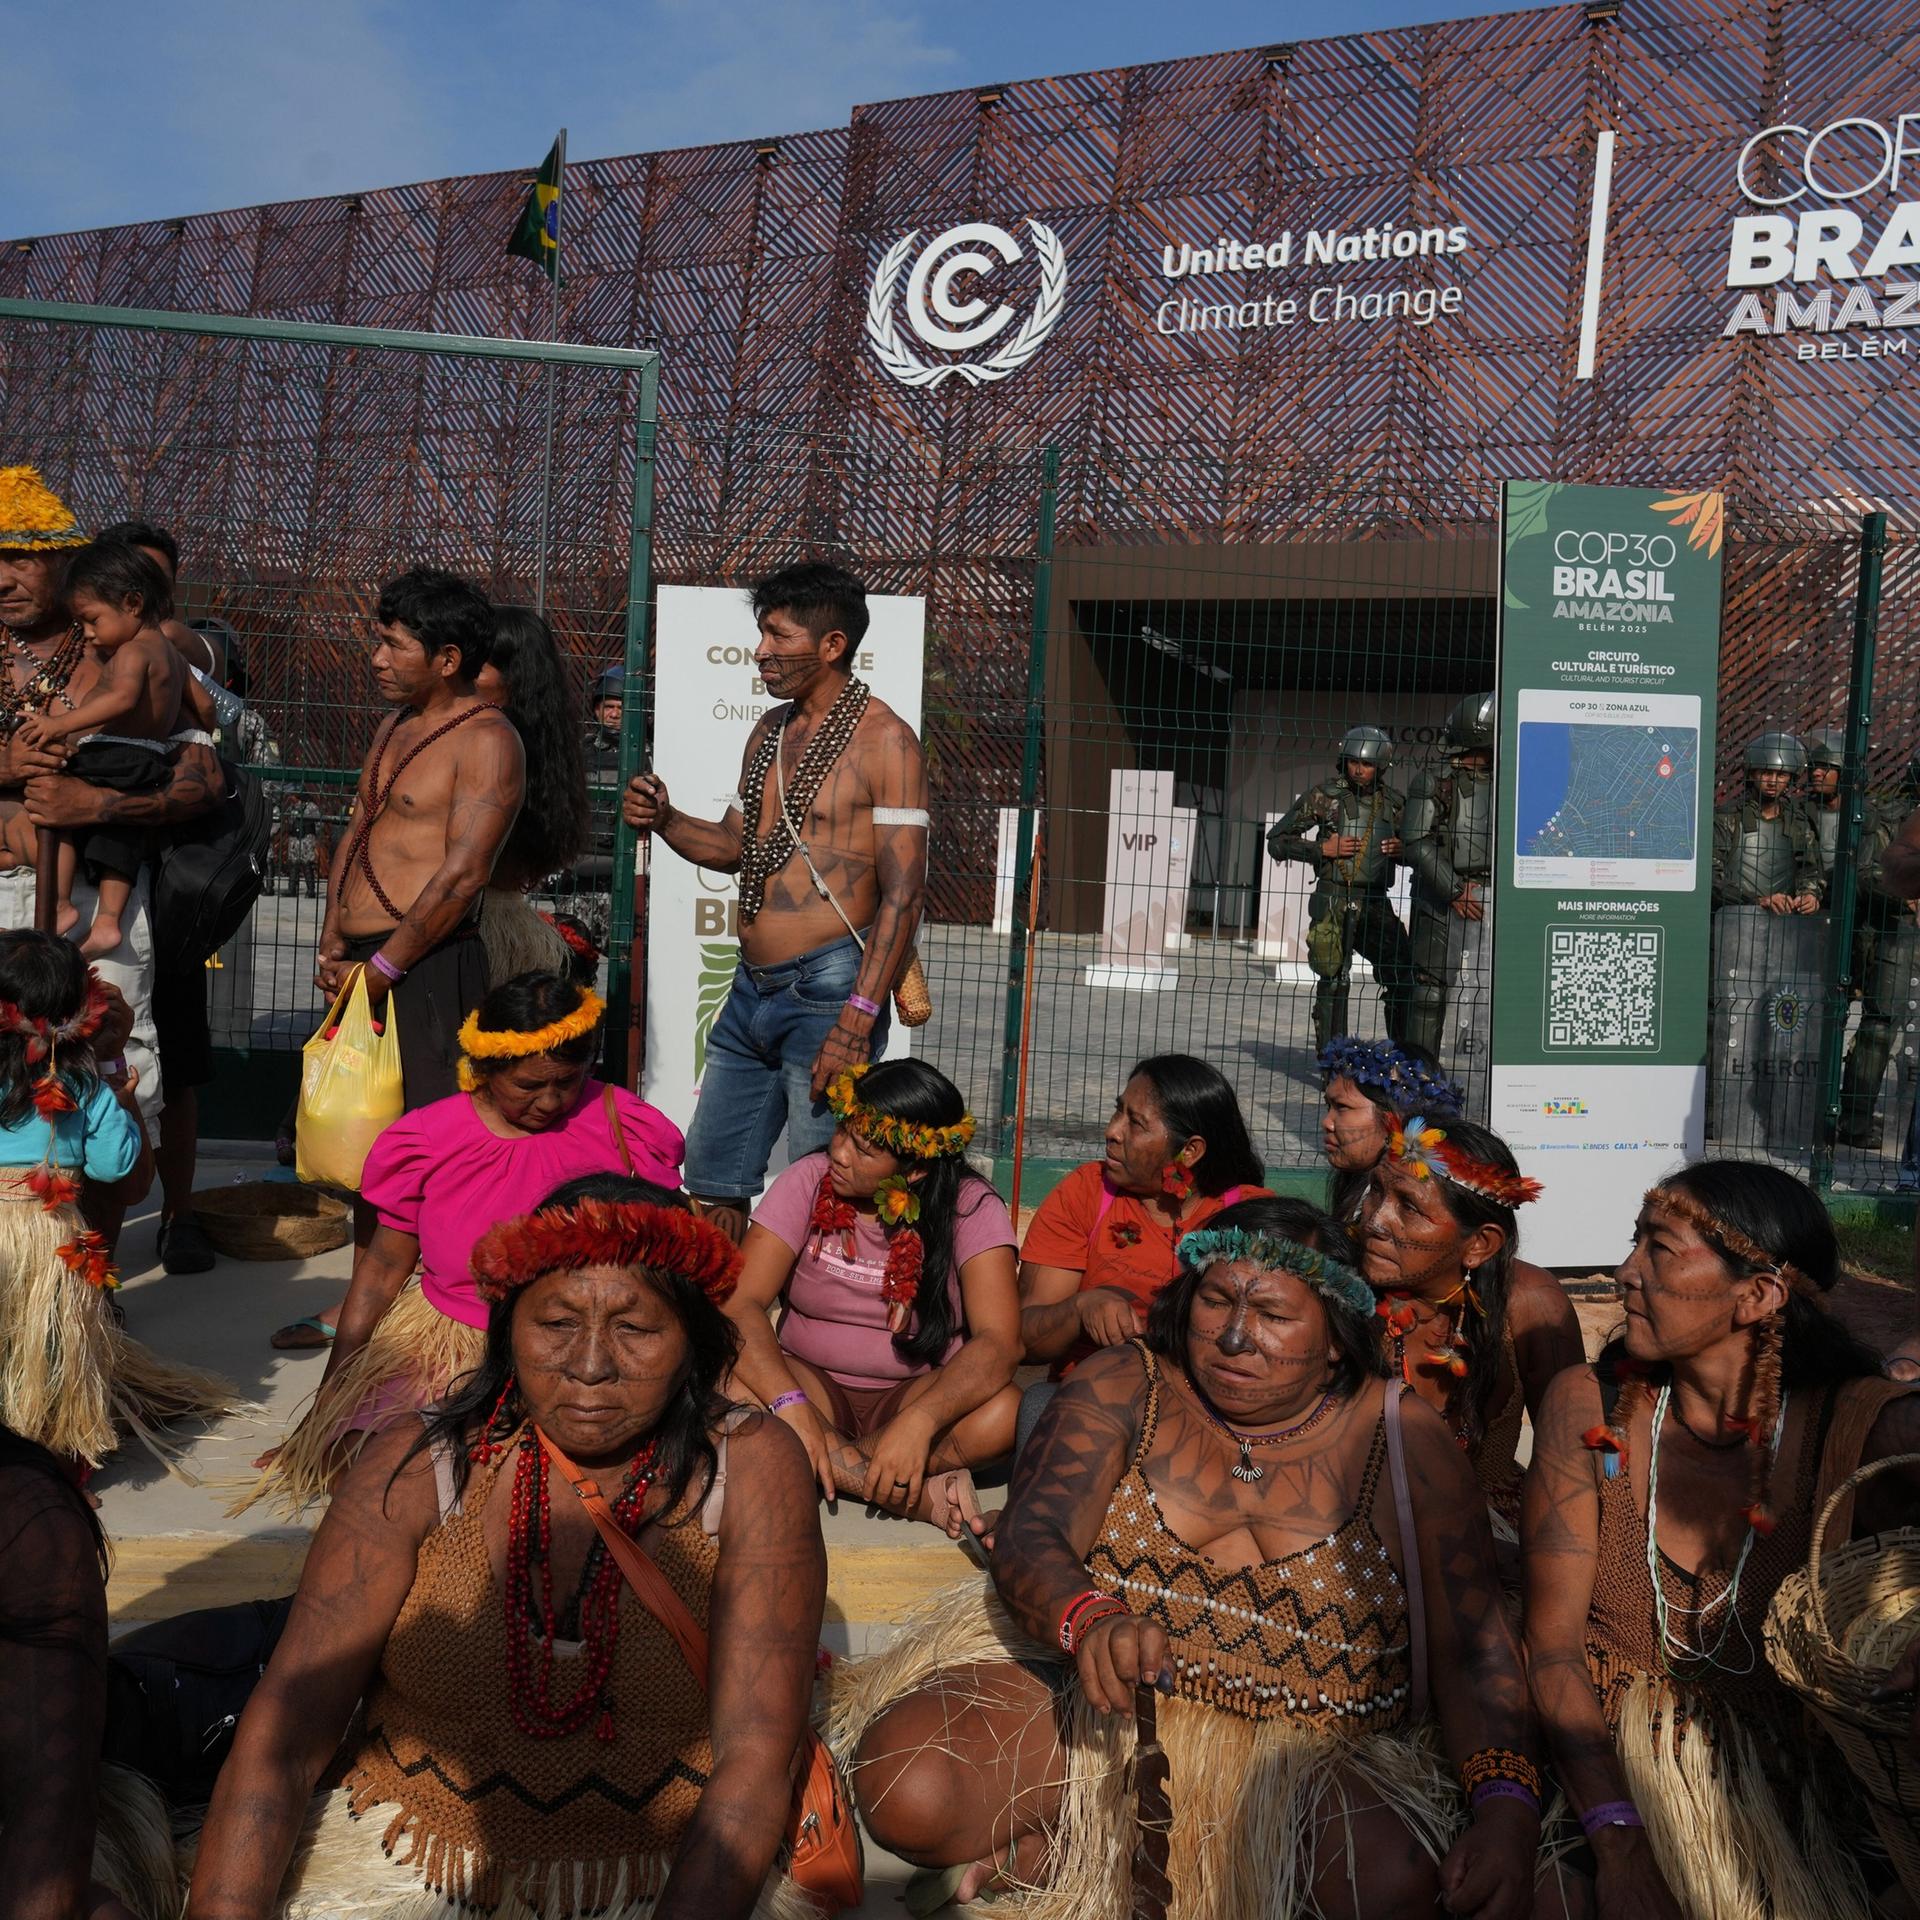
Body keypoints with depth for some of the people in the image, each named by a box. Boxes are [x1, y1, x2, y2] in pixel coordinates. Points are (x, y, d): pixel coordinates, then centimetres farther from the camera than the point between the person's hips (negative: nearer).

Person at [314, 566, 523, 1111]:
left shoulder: (487, 739, -10)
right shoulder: (395, 726, 19)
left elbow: (463, 875, -17)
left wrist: (377, 972, -14)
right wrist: (331, 945, 8)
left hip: (426, 970, -9)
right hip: (362, 964, 9)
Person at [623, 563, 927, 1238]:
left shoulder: (882, 739, -10)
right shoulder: (770, 729, 14)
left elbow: (902, 894, -15)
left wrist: (857, 1021, -22)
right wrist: (665, 821, 4)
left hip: (825, 990, -8)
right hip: (751, 988, 8)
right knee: (711, 1186, 12)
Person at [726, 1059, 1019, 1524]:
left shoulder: (971, 1207, -13)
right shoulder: (808, 1182, -10)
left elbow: (998, 1341, -24)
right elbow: (741, 1302, -20)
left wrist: (918, 1421, -41)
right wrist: (791, 1404, -36)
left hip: (917, 1394, -1)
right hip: (815, 1387, 1)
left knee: (1004, 1413, -32)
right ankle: (917, 1492, -26)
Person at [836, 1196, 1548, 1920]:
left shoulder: (1404, 1442, 1)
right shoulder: (1121, 1390, 1)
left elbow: (1472, 1645, -3)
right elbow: (1027, 1540, -11)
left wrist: (1504, 1806, -22)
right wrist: (1090, 1621, -34)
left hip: (1303, 1763, 1)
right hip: (1099, 1708, 0)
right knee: (905, 1784, -26)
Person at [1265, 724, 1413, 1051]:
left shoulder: (1395, 802, 11)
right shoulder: (1323, 796, -1)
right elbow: (1277, 840, 0)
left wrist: (1401, 849, 0)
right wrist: (1323, 848, -11)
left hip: (1376, 902, 4)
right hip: (1334, 901, -4)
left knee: (1401, 975, 5)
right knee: (1333, 980, -5)